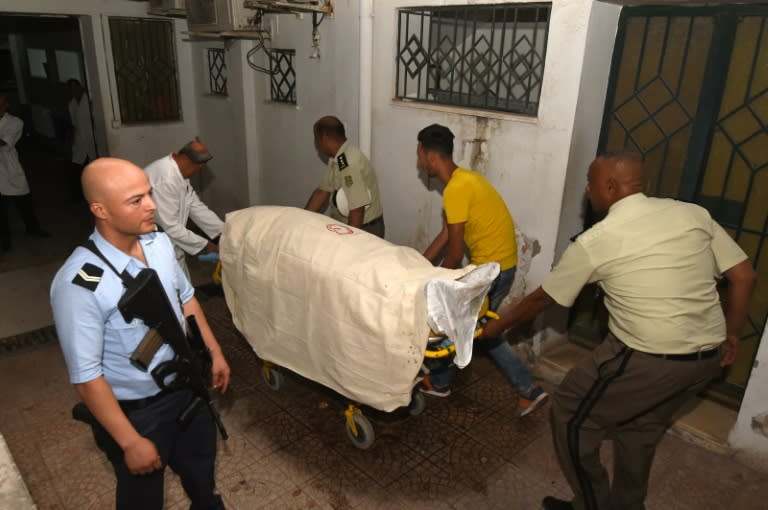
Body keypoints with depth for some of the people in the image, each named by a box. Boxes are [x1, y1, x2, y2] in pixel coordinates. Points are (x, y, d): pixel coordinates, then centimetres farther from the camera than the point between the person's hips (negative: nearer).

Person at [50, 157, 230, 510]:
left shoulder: (160, 243, -10)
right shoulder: (79, 284, -30)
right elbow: (86, 376, -24)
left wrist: (215, 352, 11)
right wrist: (131, 442, -19)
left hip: (186, 385, 6)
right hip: (136, 410, -5)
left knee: (201, 464, 29)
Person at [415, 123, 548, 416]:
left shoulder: (456, 188, -23)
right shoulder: (462, 179, 9)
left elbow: (455, 250, -19)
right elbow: (445, 234, 15)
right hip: (499, 265, 9)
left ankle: (438, 381, 33)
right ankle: (528, 389, 24)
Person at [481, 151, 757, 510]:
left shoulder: (594, 241, -10)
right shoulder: (692, 213, 3)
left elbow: (542, 298, 1)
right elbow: (743, 276, 5)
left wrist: (497, 326, 16)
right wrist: (730, 333, 20)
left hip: (646, 359, -7)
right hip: (708, 355, 7)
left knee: (571, 412, 14)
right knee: (642, 426, 28)